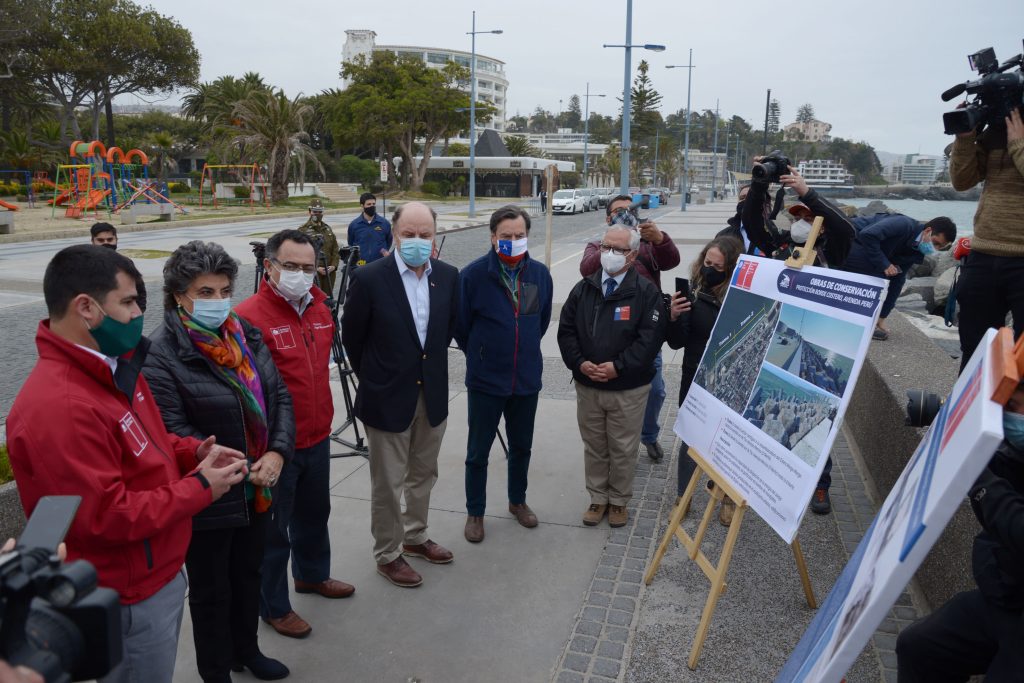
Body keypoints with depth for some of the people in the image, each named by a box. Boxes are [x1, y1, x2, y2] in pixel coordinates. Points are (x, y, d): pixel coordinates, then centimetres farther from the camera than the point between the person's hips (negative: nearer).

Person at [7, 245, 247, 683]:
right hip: (129, 599, -9)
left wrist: (193, 453, -3)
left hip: (159, 574, 9)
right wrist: (199, 488, -21)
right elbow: (105, 517, -29)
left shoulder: (115, 367, 2)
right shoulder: (60, 408, -30)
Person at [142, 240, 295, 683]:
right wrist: (237, 470, -21)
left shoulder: (246, 335, 1)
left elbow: (280, 396, 1)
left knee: (249, 574, 24)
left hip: (257, 490, 6)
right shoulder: (161, 356, -18)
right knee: (211, 591, 15)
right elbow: (173, 431, -22)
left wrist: (277, 453, -13)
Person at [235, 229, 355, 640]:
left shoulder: (319, 307, 4)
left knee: (315, 512, 26)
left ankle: (311, 574, 50)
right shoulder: (249, 316, -21)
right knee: (274, 528, 11)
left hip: (317, 437, 8)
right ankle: (273, 606, 31)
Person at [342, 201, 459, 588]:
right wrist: (374, 377, 4)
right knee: (388, 484, 9)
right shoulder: (369, 278, -16)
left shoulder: (448, 276, -3)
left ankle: (415, 537, 41)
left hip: (432, 395, 5)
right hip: (388, 398, -4)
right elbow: (352, 336, -4)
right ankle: (387, 555, 27)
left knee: (423, 475, 21)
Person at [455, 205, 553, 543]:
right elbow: (460, 324, -4)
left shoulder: (540, 274, -3)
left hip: (527, 379, 4)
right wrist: (481, 356, 6)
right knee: (478, 451, 9)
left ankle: (517, 501, 40)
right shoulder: (473, 274, -15)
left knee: (521, 446, 19)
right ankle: (475, 512, 27)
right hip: (486, 380, -3)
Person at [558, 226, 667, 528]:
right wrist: (579, 363, -12)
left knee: (623, 450, 9)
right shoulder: (584, 288, 4)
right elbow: (566, 330, 3)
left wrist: (617, 366, -21)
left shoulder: (646, 292, -8)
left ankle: (619, 500, 28)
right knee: (594, 447, 15)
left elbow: (650, 338, -15)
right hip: (587, 386, 4)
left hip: (628, 389, -3)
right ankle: (598, 498, 31)